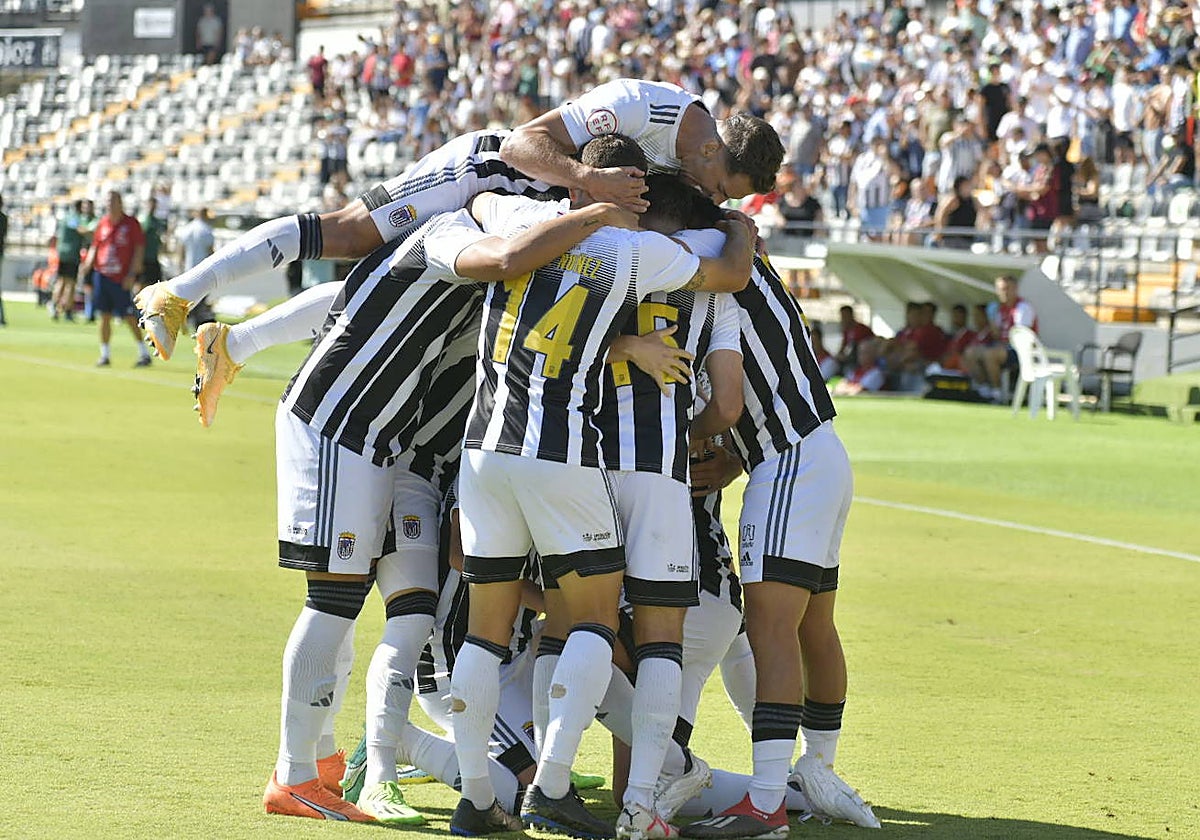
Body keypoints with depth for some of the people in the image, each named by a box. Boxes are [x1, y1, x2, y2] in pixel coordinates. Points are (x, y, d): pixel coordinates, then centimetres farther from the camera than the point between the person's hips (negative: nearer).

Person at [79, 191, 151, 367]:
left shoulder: (131, 223, -3)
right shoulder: (102, 223, 10)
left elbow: (139, 249, -5)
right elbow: (95, 247, 18)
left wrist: (132, 274, -11)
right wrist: (87, 264, 0)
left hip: (122, 279, -5)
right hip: (101, 275, 5)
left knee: (129, 317, -4)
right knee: (104, 316, 5)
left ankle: (144, 354, 4)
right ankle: (104, 355, 10)